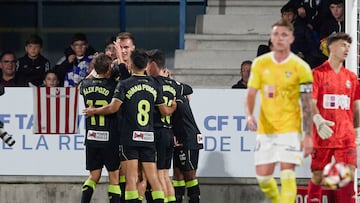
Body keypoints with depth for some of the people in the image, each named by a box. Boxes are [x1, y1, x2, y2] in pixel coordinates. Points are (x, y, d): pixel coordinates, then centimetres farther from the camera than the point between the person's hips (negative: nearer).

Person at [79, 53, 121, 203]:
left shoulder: (86, 85, 1)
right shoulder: (113, 86, -13)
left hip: (91, 138, 4)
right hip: (110, 139, -4)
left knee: (94, 175, 13)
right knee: (114, 176, 3)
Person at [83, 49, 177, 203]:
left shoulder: (125, 85, -6)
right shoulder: (153, 85, 7)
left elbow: (113, 107, -15)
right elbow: (165, 111, 11)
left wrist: (93, 111, 2)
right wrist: (174, 107, 34)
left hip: (130, 138, -4)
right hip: (149, 138, 4)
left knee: (131, 178, -6)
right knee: (153, 177, 5)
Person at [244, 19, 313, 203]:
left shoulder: (300, 67, -4)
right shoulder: (260, 64, 5)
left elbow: (307, 104, -4)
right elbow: (251, 94, 8)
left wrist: (308, 136, -9)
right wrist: (249, 115, -12)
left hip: (290, 128, -3)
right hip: (265, 129, 3)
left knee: (287, 174, -13)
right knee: (263, 176, 2)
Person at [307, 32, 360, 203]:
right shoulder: (318, 74, -1)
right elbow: (310, 102, -8)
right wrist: (318, 121, -24)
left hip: (346, 137, 3)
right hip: (323, 136, -3)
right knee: (318, 175, 1)